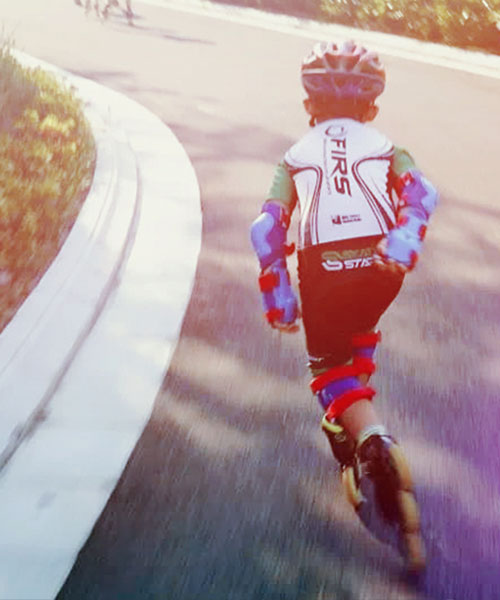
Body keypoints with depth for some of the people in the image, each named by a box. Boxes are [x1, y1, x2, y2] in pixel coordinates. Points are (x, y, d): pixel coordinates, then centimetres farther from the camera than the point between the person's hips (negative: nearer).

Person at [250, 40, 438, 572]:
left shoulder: (297, 156, 20)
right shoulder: (386, 147, 20)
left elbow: (266, 227, 6)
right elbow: (421, 193, -2)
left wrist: (276, 295, 10)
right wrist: (403, 243, -14)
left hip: (323, 270, -2)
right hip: (380, 267, 2)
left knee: (333, 371, 6)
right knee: (359, 335, 33)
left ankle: (371, 442, -23)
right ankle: (350, 429, 33)